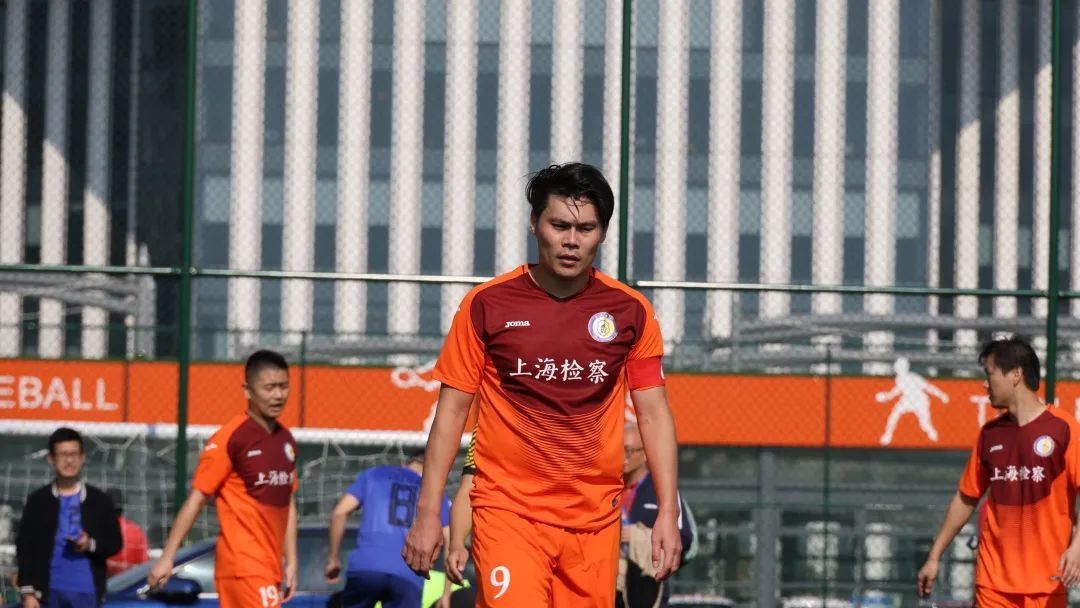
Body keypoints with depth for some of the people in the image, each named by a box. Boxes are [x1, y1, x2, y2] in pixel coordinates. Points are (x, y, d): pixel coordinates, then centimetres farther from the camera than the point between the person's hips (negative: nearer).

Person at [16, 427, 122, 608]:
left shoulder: (99, 501, 7)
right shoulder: (38, 501, 5)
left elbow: (114, 542, 10)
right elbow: (24, 548, 4)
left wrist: (92, 545, -12)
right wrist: (27, 592, -3)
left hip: (87, 592, 0)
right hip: (50, 591, 0)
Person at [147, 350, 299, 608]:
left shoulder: (286, 440, 12)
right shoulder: (230, 438, -10)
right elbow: (196, 500, -9)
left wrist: (291, 561, 16)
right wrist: (167, 557, -11)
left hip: (269, 567, 7)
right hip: (243, 565, -7)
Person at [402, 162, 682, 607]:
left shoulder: (630, 311, 5)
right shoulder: (487, 304, 0)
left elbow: (653, 414, 8)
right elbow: (452, 410, 4)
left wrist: (668, 512, 1)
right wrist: (427, 512, 0)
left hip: (595, 517, 2)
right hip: (507, 508, -2)